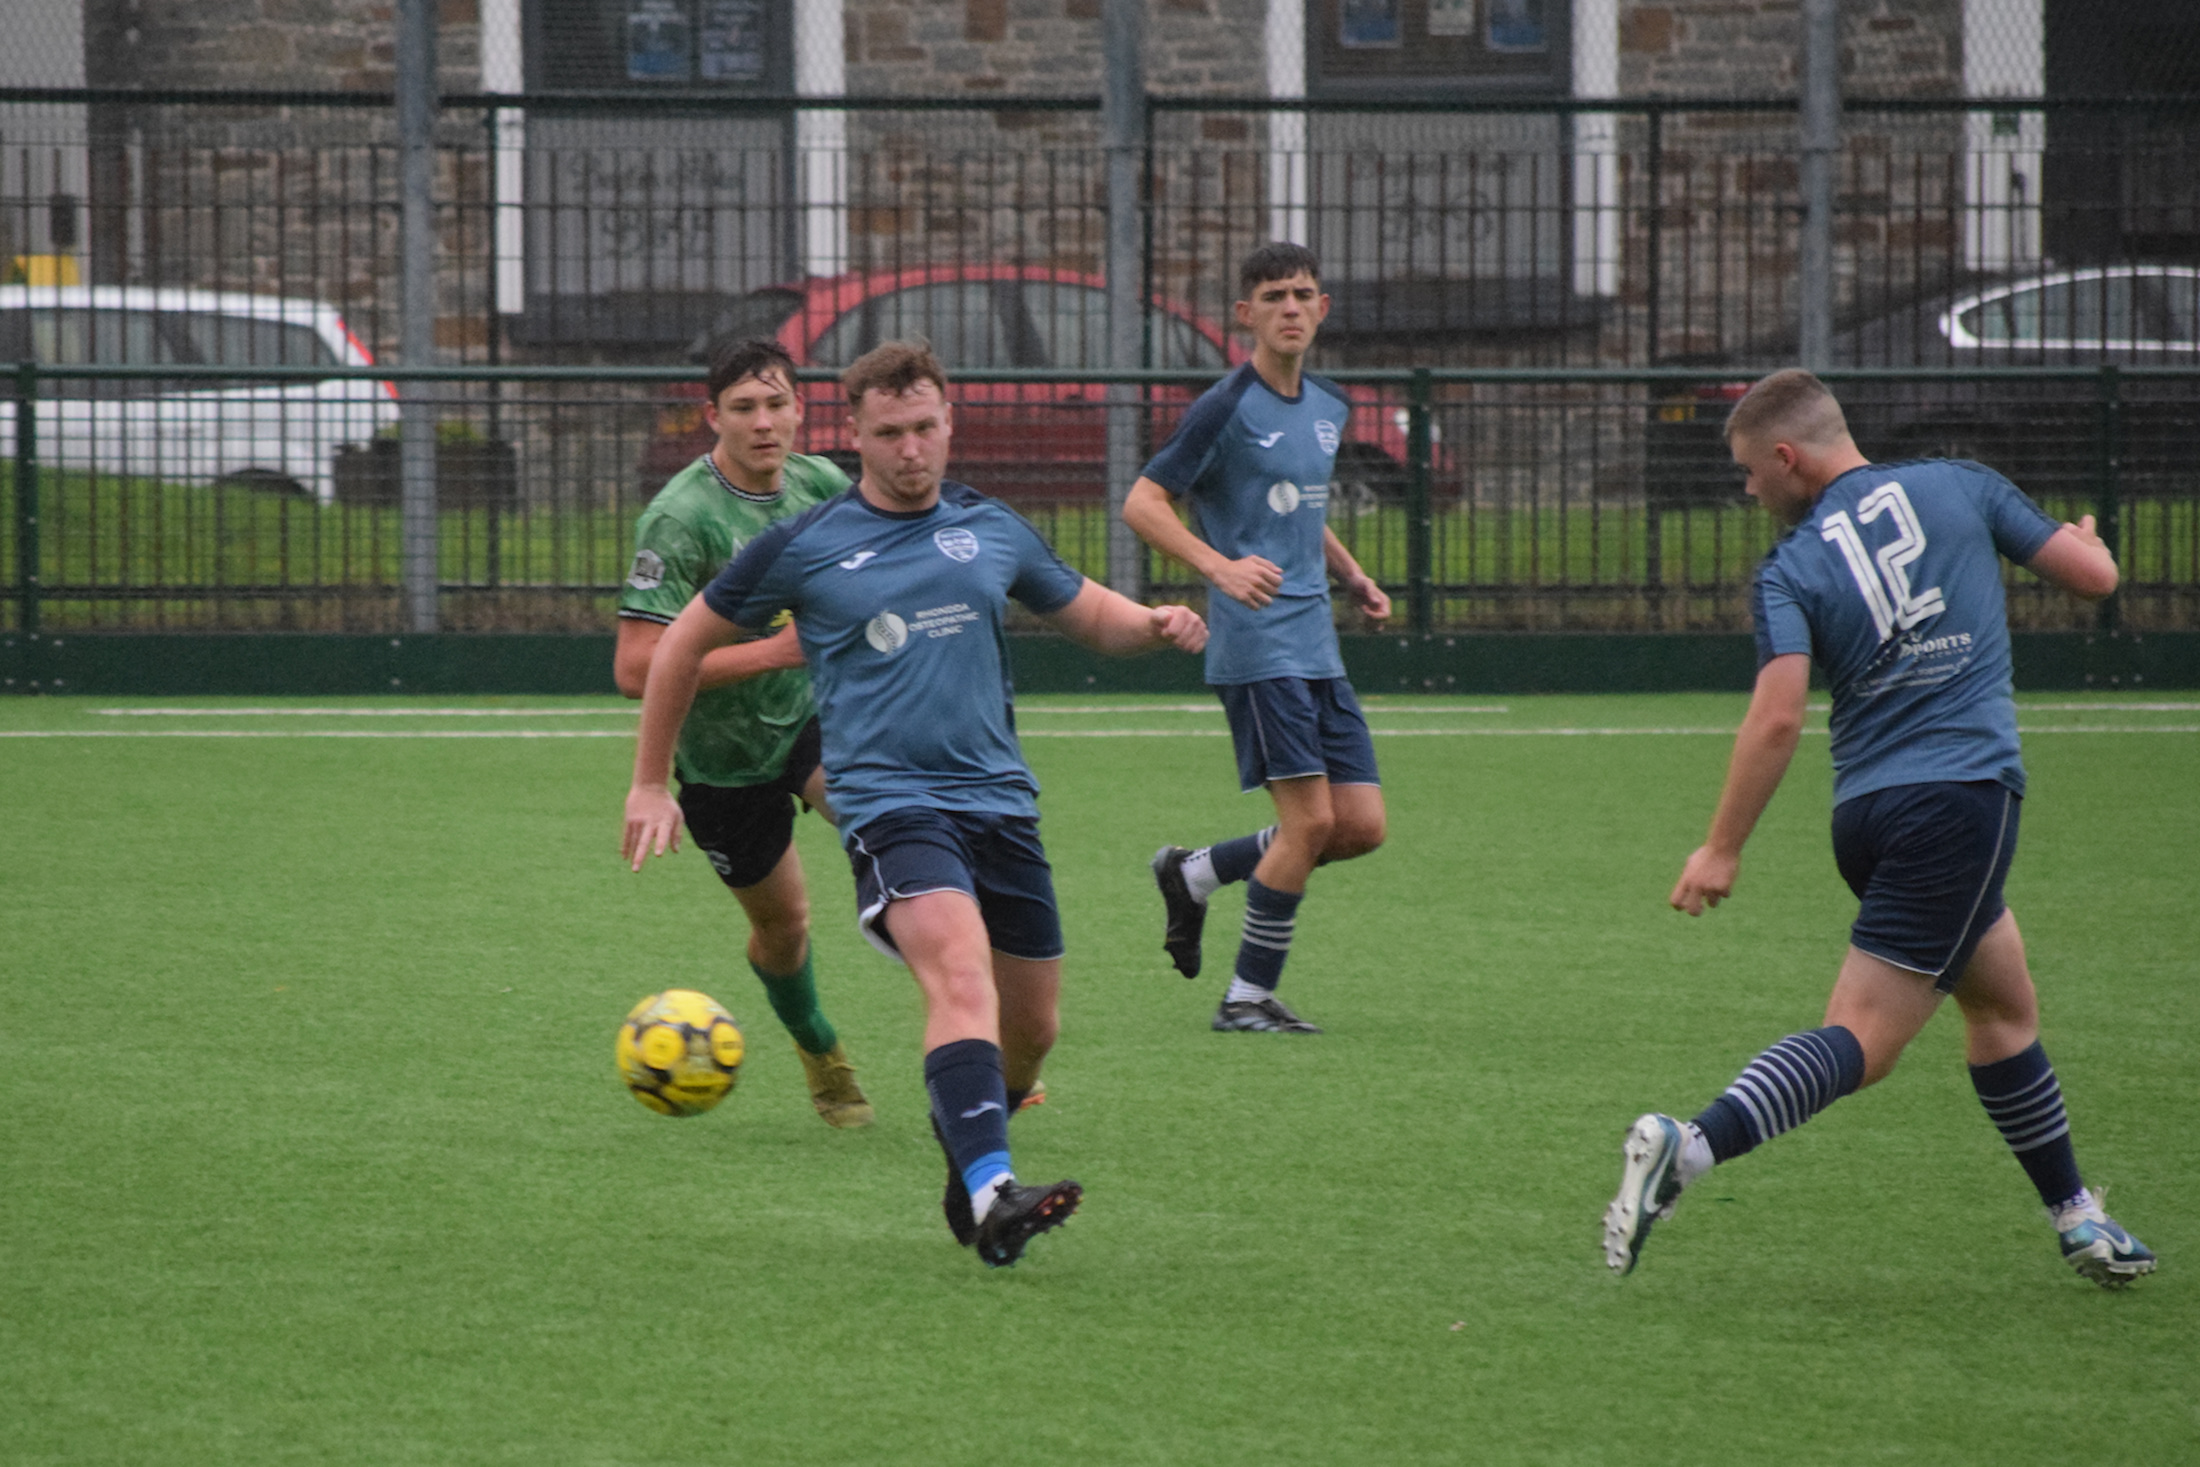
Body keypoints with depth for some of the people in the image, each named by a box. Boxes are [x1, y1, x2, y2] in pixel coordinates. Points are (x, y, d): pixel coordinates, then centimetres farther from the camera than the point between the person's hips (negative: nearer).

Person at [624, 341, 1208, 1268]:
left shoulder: (991, 531, 13)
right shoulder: (804, 549, 2)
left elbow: (1091, 615, 26)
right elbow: (685, 644, 13)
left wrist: (1157, 625, 3)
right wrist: (650, 784, 14)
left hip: (1000, 801, 5)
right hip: (888, 802, -5)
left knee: (1031, 1028, 10)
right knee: (961, 978, -29)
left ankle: (966, 1169, 38)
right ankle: (992, 1195, -41)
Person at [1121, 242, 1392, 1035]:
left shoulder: (1328, 409, 15)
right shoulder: (1228, 407, -9)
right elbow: (1142, 503, -11)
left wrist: (1351, 575, 16)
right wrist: (1220, 565, -25)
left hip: (1316, 646, 8)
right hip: (1257, 646, -8)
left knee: (1361, 826, 3)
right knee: (1311, 817, -13)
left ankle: (1193, 873, 21)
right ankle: (1249, 996, -1)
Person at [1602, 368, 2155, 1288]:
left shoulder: (1790, 568, 1)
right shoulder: (1959, 489, 3)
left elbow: (1778, 717, -11)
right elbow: (2093, 576, 6)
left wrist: (1722, 850, -6)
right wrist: (2083, 537, 30)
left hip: (1866, 813, 3)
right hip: (1963, 793, -3)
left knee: (2004, 1005, 21)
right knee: (1861, 1041, -10)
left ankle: (2074, 1220, 25)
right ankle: (1691, 1148, -30)